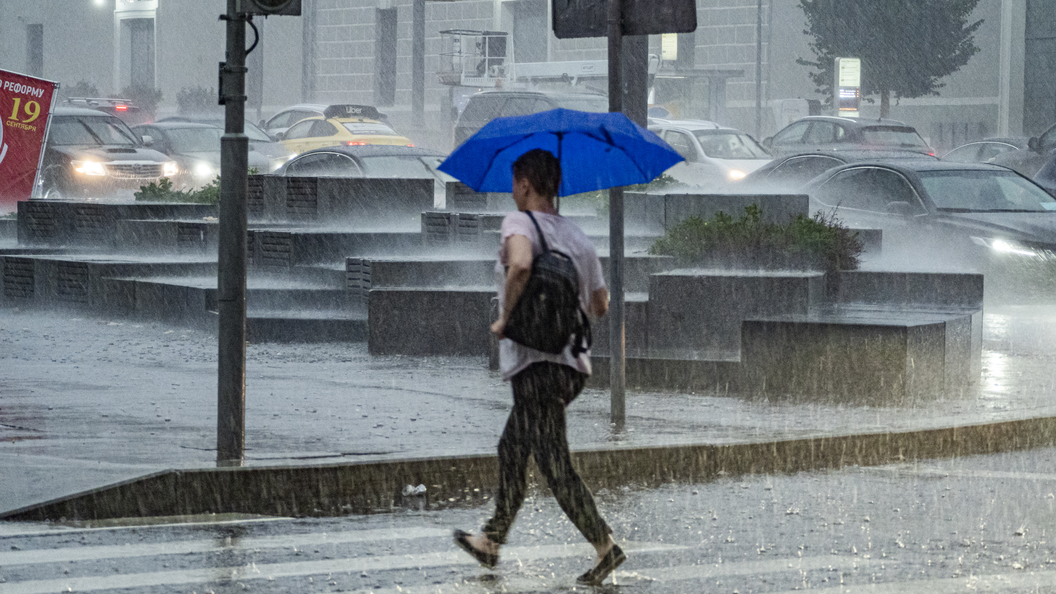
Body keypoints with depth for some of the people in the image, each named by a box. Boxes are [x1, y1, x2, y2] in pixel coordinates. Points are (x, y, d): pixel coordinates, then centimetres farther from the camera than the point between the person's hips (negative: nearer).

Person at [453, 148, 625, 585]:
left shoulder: (518, 222, -8)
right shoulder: (578, 238, 13)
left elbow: (521, 264, -31)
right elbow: (600, 307, 19)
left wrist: (505, 318, -18)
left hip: (534, 361, -8)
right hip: (573, 362, 8)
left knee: (554, 464, -8)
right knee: (512, 451, 21)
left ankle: (604, 545, -16)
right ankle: (492, 540, 29)